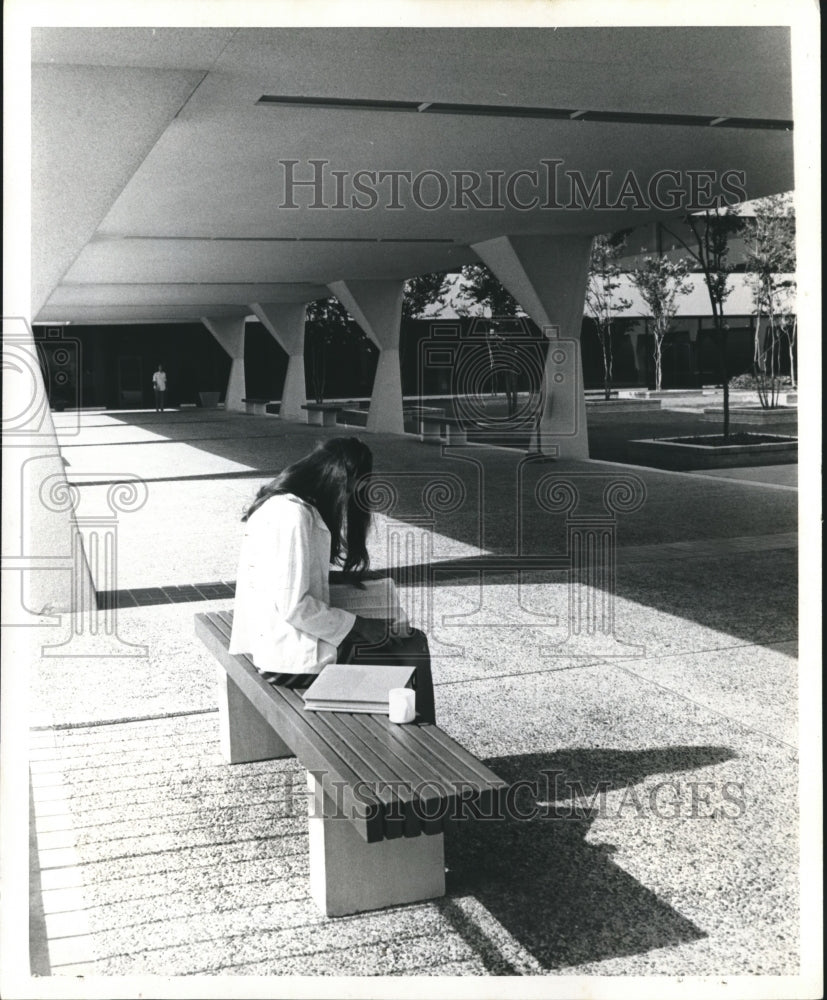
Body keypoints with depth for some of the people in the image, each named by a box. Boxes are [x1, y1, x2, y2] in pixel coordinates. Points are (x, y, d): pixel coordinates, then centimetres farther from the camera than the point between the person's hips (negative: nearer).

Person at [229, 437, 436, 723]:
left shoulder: (281, 503, 9)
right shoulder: (292, 515, -22)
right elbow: (293, 605, -24)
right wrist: (358, 625, -15)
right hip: (292, 658, -10)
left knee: (412, 638, 14)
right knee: (412, 649, -6)